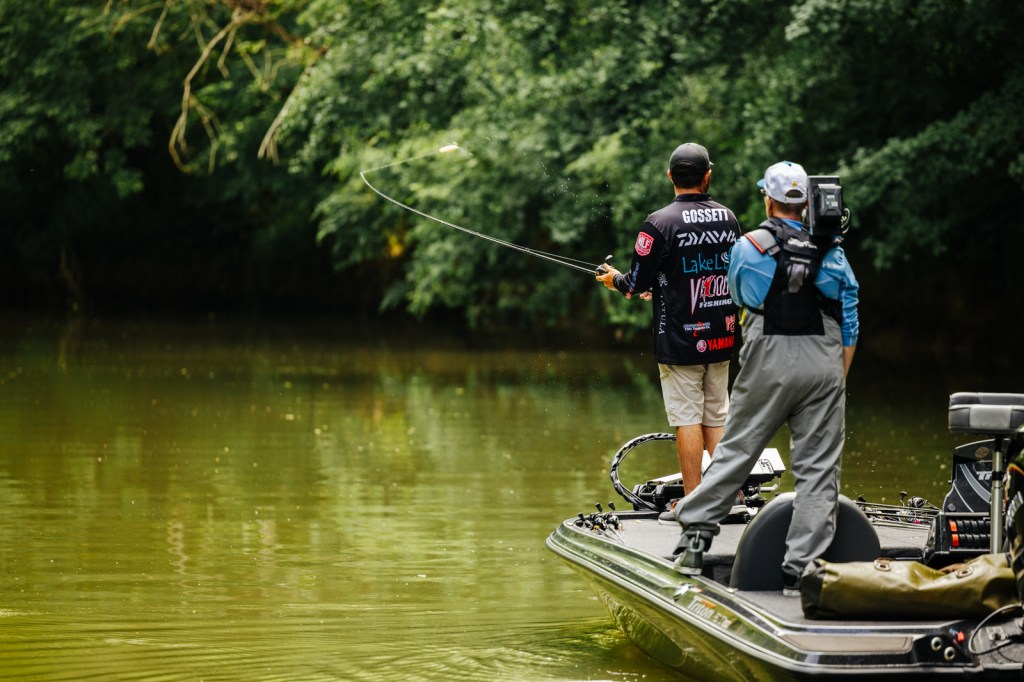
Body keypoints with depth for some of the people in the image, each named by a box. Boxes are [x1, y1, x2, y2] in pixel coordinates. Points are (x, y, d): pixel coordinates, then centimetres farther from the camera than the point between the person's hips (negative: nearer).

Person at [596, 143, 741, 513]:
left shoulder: (660, 223, -14)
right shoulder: (728, 218, 4)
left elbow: (636, 285, -11)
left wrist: (615, 279, 14)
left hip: (679, 340, -5)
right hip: (721, 339, 5)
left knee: (687, 418, 0)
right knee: (716, 416, 13)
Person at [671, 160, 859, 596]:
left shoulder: (748, 246, 2)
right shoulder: (831, 253, 6)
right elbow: (849, 326, 8)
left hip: (768, 363, 0)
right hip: (824, 364, 1)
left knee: (735, 450, 10)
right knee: (818, 468, 2)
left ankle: (694, 537, 9)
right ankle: (800, 569, 0)